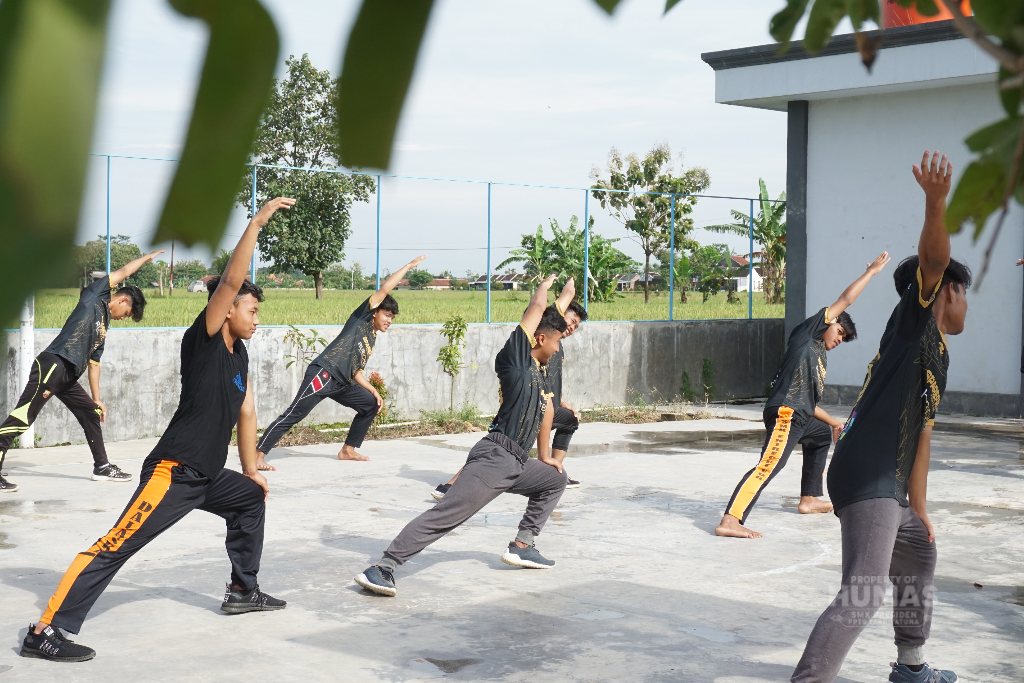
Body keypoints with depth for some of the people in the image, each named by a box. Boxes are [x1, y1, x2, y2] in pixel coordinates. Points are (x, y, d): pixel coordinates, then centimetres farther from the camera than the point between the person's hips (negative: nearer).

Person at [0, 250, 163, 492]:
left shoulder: (103, 329, 27)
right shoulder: (94, 297, 5)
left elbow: (93, 363, 29)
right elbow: (123, 272, 7)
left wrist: (97, 400, 27)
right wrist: (148, 257, 21)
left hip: (69, 377, 10)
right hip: (52, 365, -10)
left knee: (91, 413, 16)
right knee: (22, 417, -15)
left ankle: (102, 466, 25)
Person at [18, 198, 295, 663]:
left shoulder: (239, 355, 14)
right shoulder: (203, 339, -9)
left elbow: (245, 412, 22)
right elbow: (231, 280, -20)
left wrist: (250, 470, 25)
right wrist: (258, 221, -20)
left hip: (207, 476, 10)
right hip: (172, 472, -10)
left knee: (251, 500, 27)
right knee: (116, 547, -15)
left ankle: (242, 591, 37)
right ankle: (45, 632, -16)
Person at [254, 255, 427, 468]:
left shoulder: (371, 340, 25)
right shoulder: (362, 318, 4)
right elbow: (385, 288, -6)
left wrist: (374, 391, 15)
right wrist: (409, 266, 2)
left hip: (342, 382, 10)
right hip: (323, 373, -9)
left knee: (371, 405, 14)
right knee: (295, 413, -16)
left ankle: (348, 450, 20)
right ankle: (258, 455, -17)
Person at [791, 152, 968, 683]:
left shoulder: (936, 359, 24)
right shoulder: (915, 314, 1)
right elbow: (933, 256, -19)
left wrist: (919, 511, 26)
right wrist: (936, 202, -37)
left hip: (889, 488, 11)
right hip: (866, 478, -11)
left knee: (919, 555, 30)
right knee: (863, 594, -19)